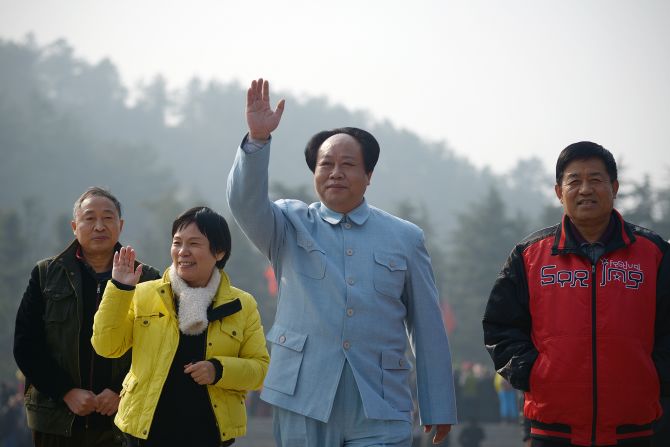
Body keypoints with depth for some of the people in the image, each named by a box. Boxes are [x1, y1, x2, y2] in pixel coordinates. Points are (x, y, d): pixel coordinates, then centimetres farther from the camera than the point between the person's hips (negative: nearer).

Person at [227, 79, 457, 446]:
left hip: (380, 411, 0)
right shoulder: (291, 226, 10)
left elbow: (428, 329, 9)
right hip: (304, 402, 0)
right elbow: (246, 203, -11)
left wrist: (438, 408, 7)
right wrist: (257, 139, -25)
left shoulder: (405, 238, 10)